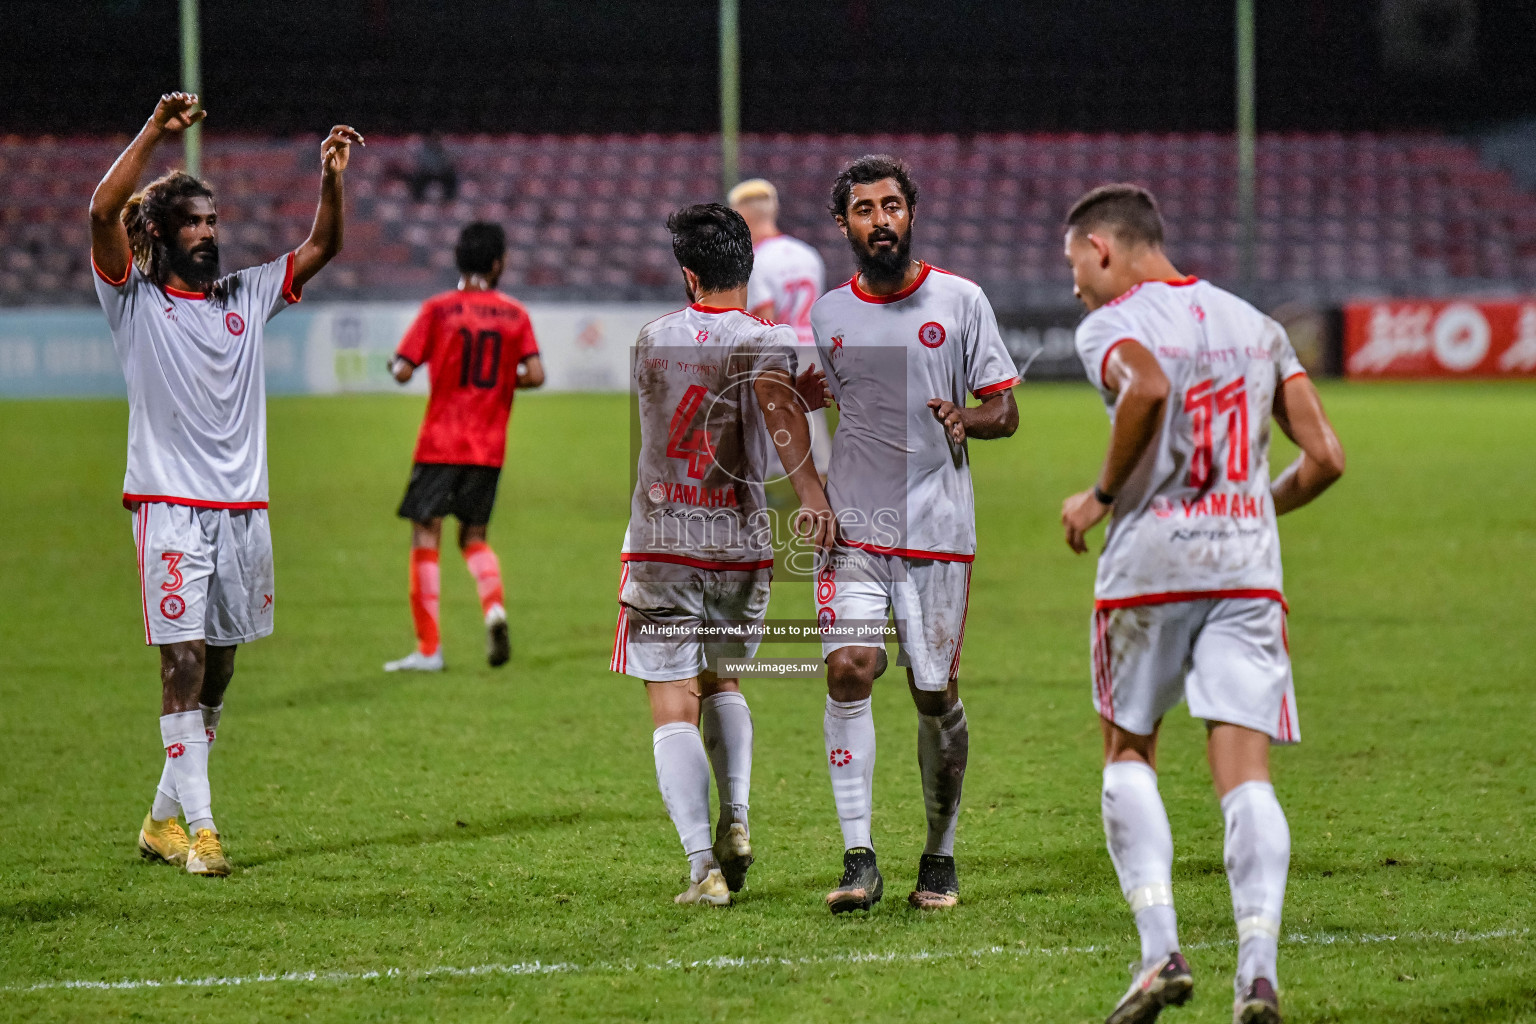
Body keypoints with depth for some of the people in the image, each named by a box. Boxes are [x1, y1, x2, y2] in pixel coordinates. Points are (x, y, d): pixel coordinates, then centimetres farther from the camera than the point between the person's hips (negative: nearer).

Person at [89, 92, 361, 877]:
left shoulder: (245, 298, 15)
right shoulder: (135, 301, 1)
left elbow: (322, 248, 13)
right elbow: (103, 212, -14)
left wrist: (331, 179, -3)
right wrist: (155, 131, -19)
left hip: (244, 509, 5)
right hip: (171, 507, -5)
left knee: (217, 669, 9)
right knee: (183, 663, -11)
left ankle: (164, 819, 19)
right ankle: (199, 827, -11)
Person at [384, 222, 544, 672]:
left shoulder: (438, 309, -3)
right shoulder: (515, 314, 3)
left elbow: (403, 371, -8)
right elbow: (534, 375, -6)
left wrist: (395, 363, 15)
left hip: (441, 442, -3)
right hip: (490, 447, 3)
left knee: (426, 534, 1)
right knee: (473, 537, 17)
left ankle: (429, 648, -4)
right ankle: (495, 606, -12)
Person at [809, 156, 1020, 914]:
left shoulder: (959, 301, 3)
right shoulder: (828, 314, 9)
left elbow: (1005, 411, 5)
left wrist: (967, 419, -16)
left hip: (938, 530, -1)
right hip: (853, 531, 1)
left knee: (936, 693, 2)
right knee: (847, 669, -17)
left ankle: (940, 857, 20)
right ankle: (859, 860, -16)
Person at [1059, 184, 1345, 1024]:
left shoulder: (1111, 325, -1)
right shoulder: (1254, 325, 17)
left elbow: (1146, 388, -26)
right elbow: (1325, 458, 11)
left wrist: (1100, 496, -13)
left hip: (1150, 555, -4)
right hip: (1248, 563, 4)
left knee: (1128, 753, 14)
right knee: (1244, 773, -1)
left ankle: (1159, 948, -1)